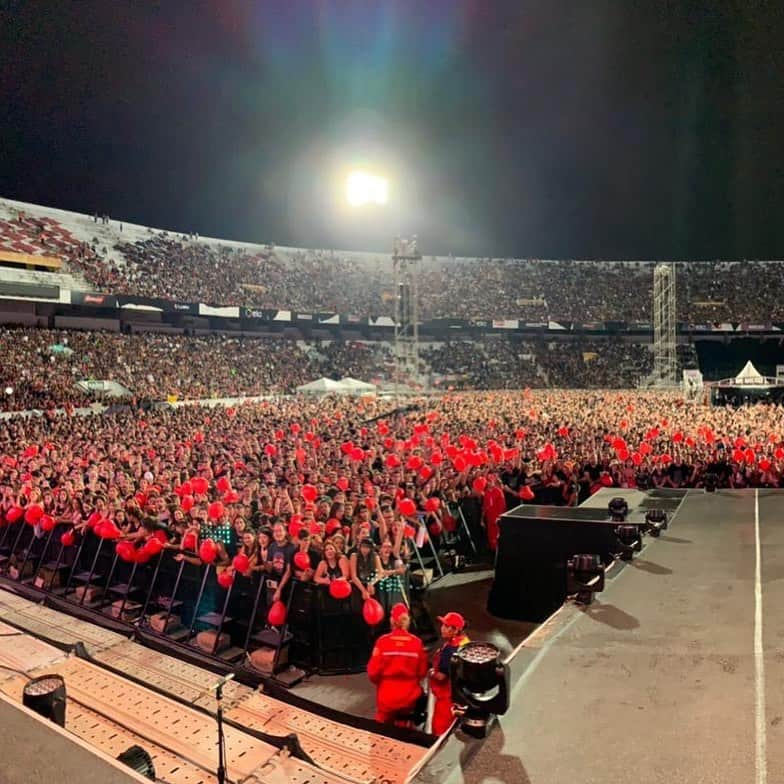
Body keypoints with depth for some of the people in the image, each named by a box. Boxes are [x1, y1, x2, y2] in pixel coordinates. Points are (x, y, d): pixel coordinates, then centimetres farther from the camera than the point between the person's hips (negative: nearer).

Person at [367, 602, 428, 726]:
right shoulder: (417, 642, -12)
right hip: (409, 696, 1)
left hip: (387, 697, -1)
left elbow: (373, 671, -13)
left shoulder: (383, 641, -16)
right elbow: (422, 671, -4)